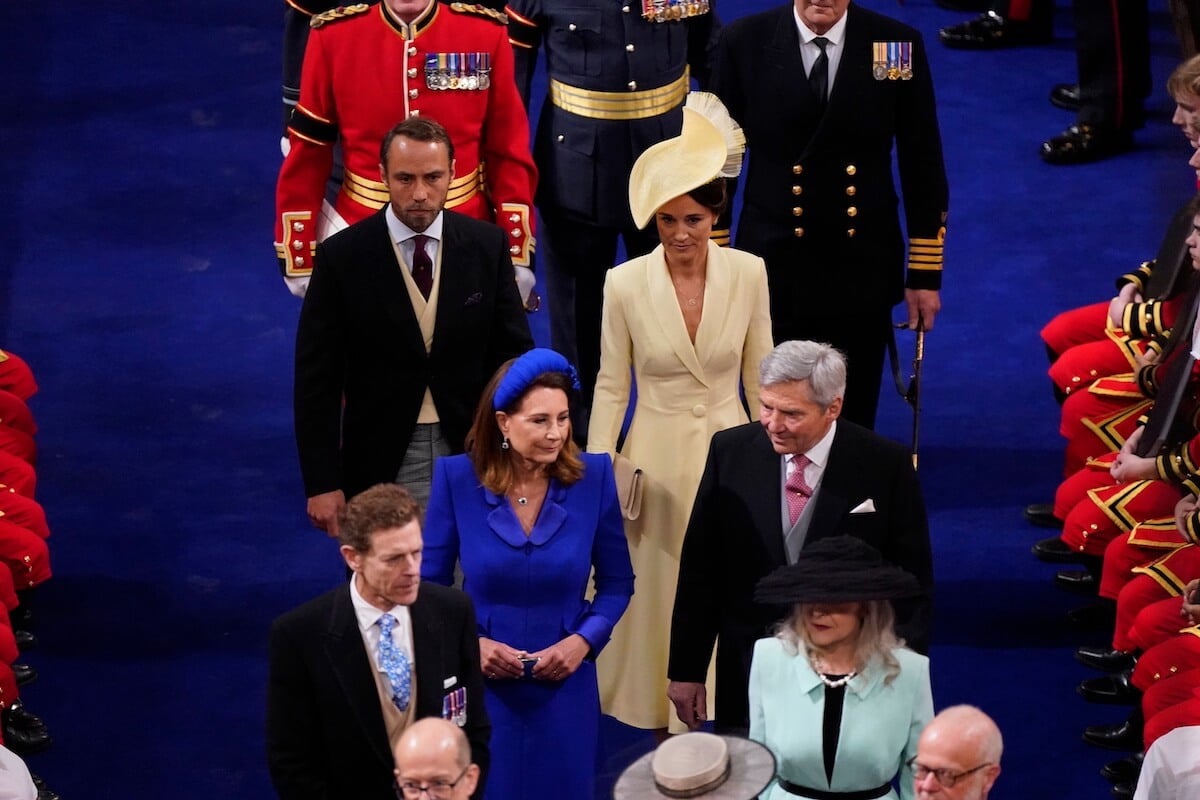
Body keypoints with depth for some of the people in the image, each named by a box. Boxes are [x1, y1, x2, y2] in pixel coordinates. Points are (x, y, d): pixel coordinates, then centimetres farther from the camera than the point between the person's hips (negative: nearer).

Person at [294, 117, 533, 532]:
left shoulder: (486, 246, -1)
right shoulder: (342, 257, -8)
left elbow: (513, 353, 5)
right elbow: (317, 379, -5)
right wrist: (322, 483, -7)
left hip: (471, 453, 2)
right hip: (383, 464, -2)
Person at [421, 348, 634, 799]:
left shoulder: (593, 477, -6)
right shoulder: (457, 479, -8)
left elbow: (617, 583, 3)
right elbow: (429, 584, -1)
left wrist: (584, 640, -13)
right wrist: (466, 643, -16)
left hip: (564, 684, 1)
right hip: (480, 684, -1)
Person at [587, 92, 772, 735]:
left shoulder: (748, 273, -7)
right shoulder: (626, 283, -10)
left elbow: (760, 375, 3)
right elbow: (611, 386, -1)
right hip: (656, 456, -1)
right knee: (657, 590, 7)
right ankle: (661, 713, 23)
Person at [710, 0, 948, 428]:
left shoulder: (898, 44, -5)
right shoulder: (744, 42, -5)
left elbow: (923, 167, 1)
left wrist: (926, 274, 2)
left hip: (862, 274, 0)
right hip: (772, 270, 0)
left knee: (852, 425, 9)